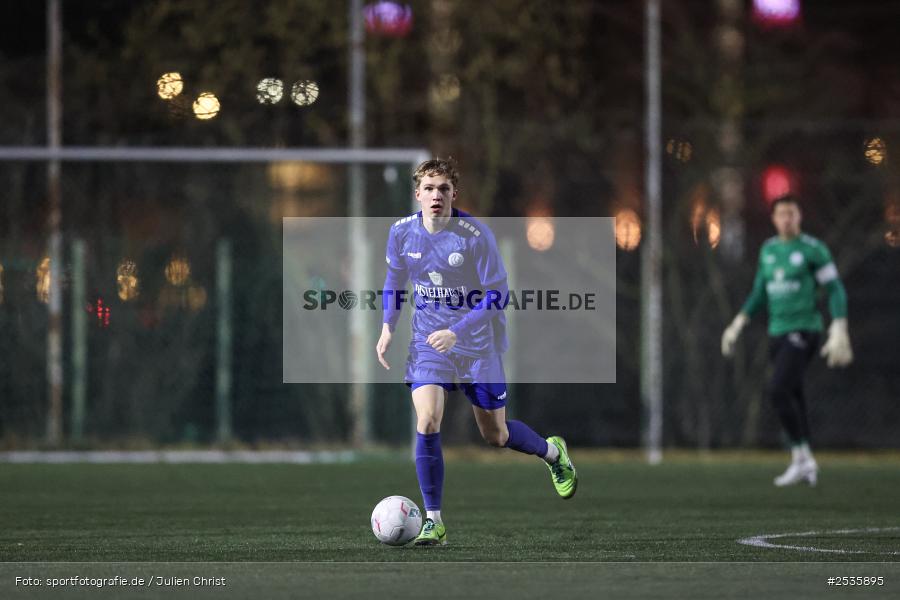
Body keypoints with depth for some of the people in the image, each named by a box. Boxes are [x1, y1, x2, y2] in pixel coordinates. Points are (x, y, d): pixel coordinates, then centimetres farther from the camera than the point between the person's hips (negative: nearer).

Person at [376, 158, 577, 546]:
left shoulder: (475, 235, -18)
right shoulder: (402, 232, -6)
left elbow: (497, 295, -16)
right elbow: (394, 280, 14)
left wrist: (457, 331, -25)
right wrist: (388, 328, 4)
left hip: (478, 346, -2)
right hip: (428, 343, 2)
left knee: (495, 436, 10)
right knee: (427, 422, -19)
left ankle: (553, 453, 44)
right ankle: (433, 522, -11)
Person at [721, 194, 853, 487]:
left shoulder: (813, 249, -7)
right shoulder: (769, 250, 12)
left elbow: (835, 290, -7)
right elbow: (760, 294, 21)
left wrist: (839, 333, -15)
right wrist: (737, 326, 13)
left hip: (804, 331, -7)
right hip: (778, 332, 7)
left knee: (778, 391, -20)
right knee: (793, 398, 9)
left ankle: (801, 457, -11)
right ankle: (807, 465, 18)